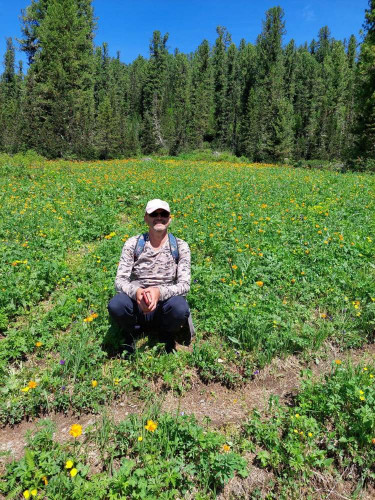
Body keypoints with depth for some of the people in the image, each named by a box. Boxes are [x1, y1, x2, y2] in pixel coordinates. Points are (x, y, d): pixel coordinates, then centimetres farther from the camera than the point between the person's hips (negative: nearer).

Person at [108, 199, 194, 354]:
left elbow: (184, 284, -10)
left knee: (180, 308, -35)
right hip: (136, 306, 1)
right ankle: (129, 335, 4)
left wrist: (160, 292, -31)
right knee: (116, 305, -33)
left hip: (164, 307, 0)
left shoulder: (180, 246, -2)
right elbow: (120, 280, -7)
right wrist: (136, 291, -31)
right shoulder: (133, 243, -2)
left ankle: (168, 337, 3)